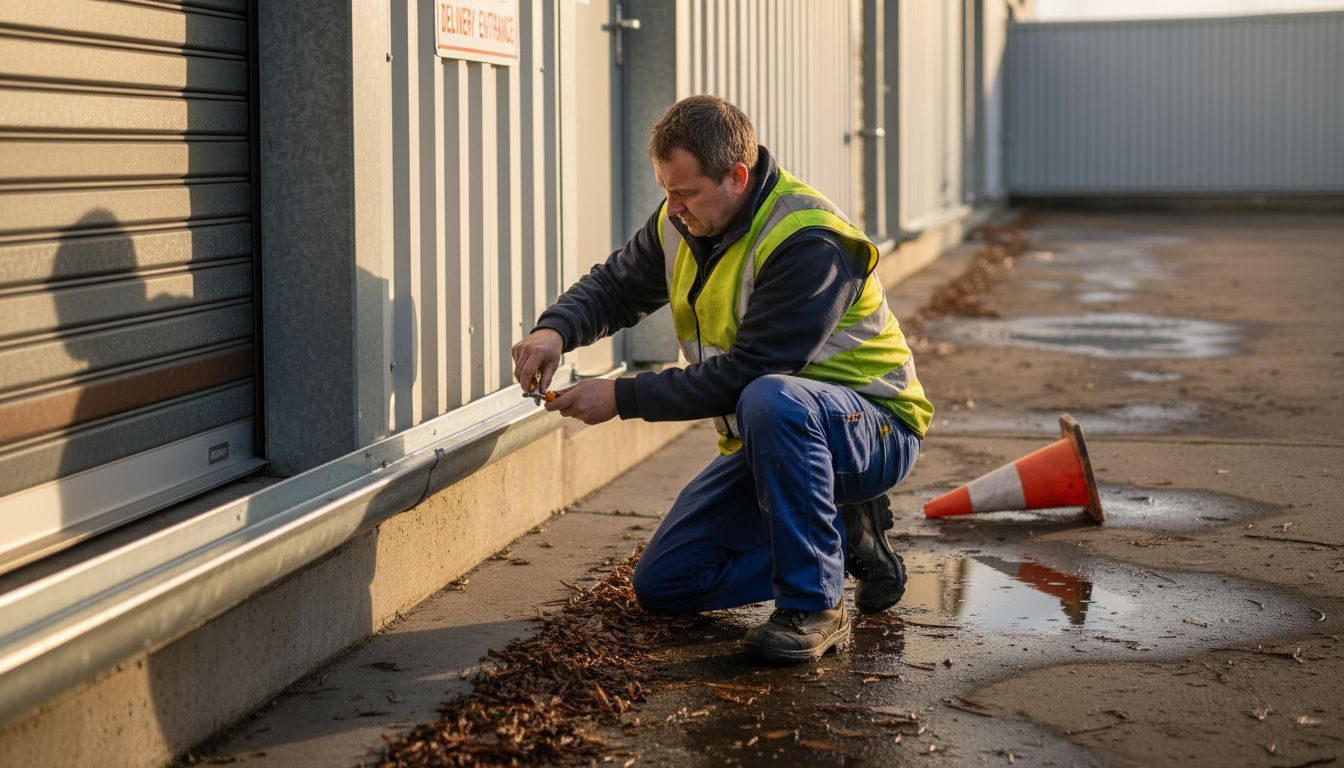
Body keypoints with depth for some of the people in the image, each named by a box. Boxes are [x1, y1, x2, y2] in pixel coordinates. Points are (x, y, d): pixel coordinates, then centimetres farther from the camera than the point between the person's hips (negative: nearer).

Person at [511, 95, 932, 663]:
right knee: (662, 586, 2)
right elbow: (615, 286, 10)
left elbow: (745, 372, -29)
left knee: (771, 401, -42)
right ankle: (844, 536, 11)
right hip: (769, 439, 8)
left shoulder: (810, 243, -27)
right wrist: (556, 330, -12)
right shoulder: (680, 222, -1)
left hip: (874, 431, -8)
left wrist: (624, 397, -26)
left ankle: (815, 607, -27)